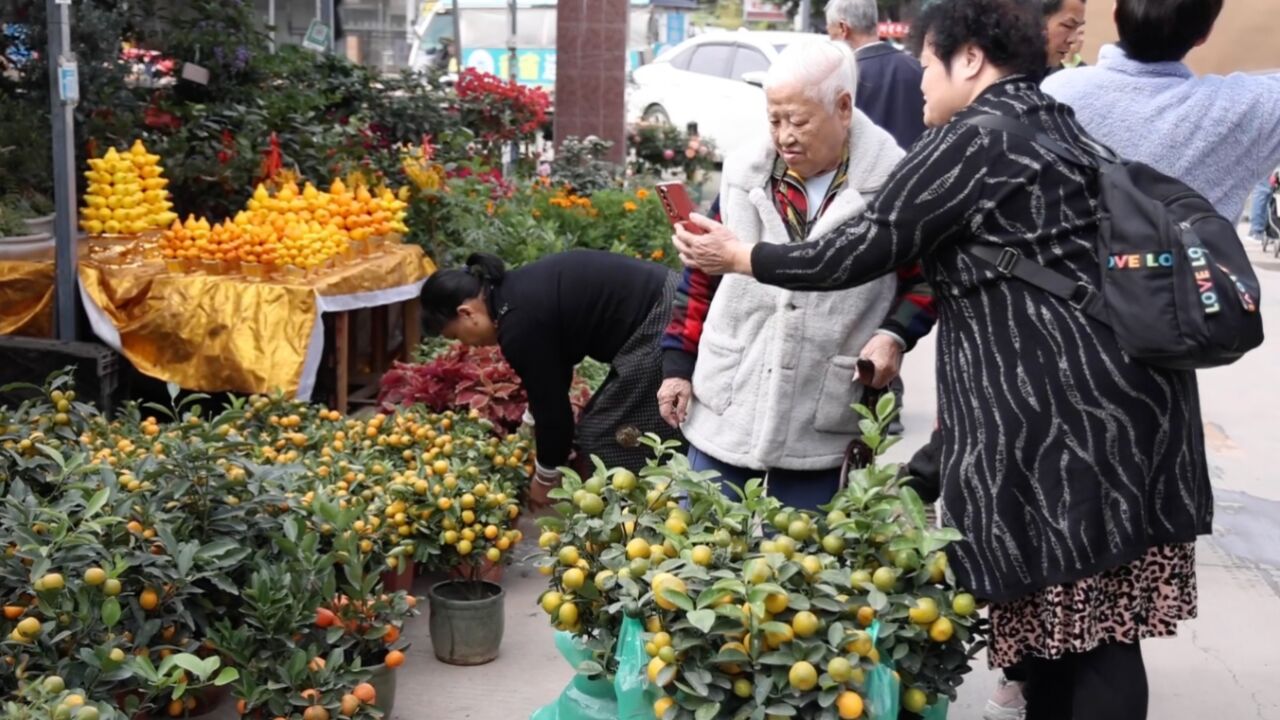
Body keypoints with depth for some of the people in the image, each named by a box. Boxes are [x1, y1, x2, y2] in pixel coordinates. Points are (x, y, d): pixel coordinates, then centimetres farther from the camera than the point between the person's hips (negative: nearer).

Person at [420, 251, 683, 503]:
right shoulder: (518, 292, 12)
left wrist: (546, 480, 7)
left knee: (606, 437, -1)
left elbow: (552, 405, -9)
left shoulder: (519, 325, -17)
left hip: (656, 325, -10)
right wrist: (532, 423, 38)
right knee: (605, 429, 15)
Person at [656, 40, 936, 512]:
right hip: (724, 413, 3)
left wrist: (895, 334, -14)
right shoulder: (745, 173, 2)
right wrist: (678, 364, 6)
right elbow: (702, 276, 9)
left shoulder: (892, 184, -7)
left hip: (819, 428, -2)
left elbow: (925, 277, 4)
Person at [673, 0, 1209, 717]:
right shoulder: (1064, 129, 22)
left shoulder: (970, 137, -5)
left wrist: (740, 256, 8)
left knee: (1070, 624, 0)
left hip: (1057, 411, -9)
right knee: (1097, 623, 12)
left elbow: (863, 250, -5)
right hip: (1130, 394, 9)